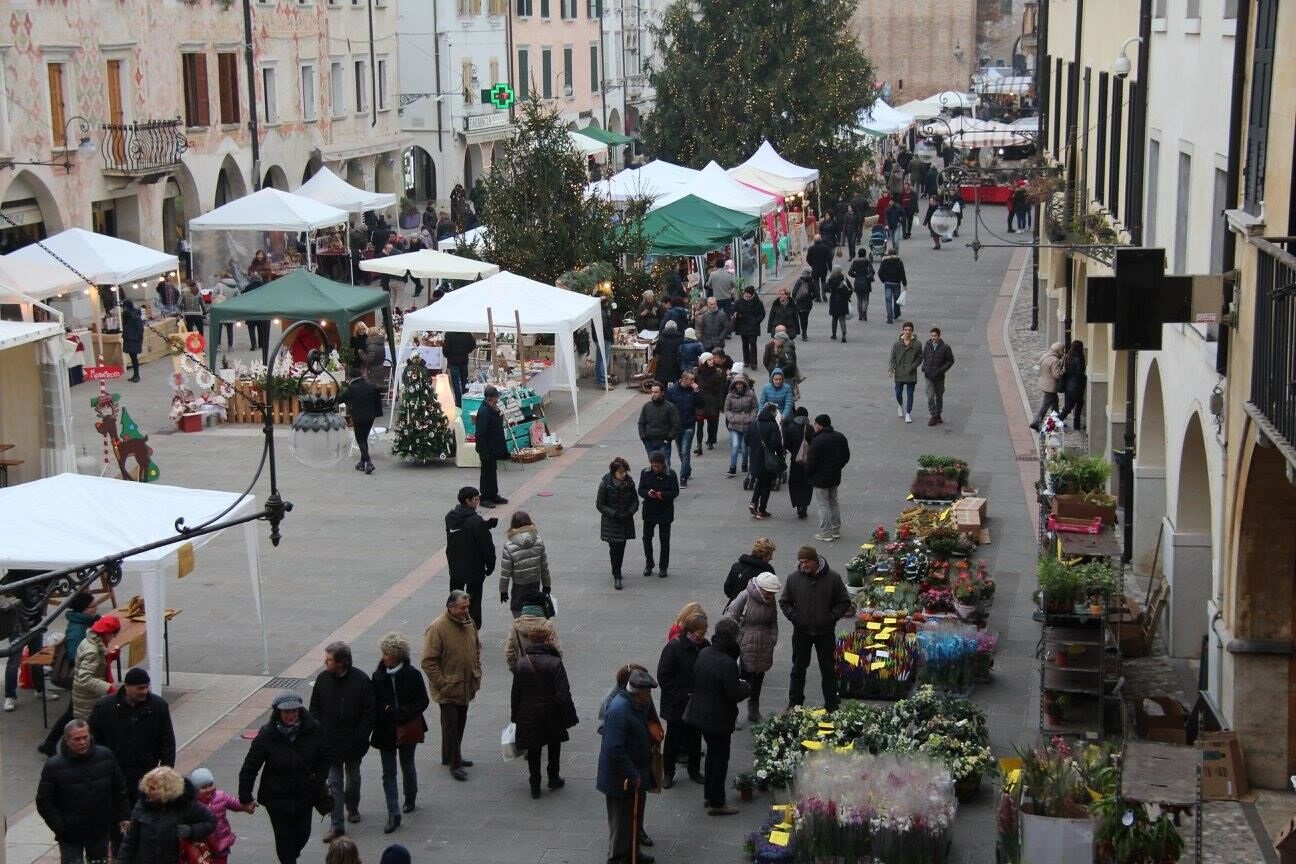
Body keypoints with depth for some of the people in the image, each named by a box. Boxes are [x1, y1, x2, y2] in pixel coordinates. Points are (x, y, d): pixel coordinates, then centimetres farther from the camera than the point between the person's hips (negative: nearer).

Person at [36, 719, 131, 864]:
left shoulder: (105, 756, -4)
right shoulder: (53, 766, -13)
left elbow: (119, 790, 6)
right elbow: (44, 802, -9)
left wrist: (124, 817, 4)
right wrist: (60, 829, -15)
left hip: (101, 831, 3)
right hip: (70, 835, -3)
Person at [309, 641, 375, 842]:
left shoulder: (361, 680, -16)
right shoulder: (323, 679, -6)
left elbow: (369, 712, -11)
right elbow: (314, 709, 4)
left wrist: (360, 737, -14)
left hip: (353, 742, -1)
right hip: (330, 742, 1)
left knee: (353, 777, 19)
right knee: (334, 782, 0)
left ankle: (352, 807, 44)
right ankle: (337, 825, 3)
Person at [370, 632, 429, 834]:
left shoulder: (412, 675, -10)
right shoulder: (378, 676, -3)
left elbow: (423, 701, -7)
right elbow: (373, 704, 2)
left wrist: (404, 712, -19)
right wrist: (388, 710, -14)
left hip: (408, 730, -1)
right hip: (385, 731, 1)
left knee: (407, 766, 16)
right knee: (388, 772, -1)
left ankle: (410, 798, 41)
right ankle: (393, 814, 0)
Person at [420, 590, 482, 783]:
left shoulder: (469, 623, 3)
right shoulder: (437, 628, -20)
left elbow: (477, 649, 19)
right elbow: (428, 662, -19)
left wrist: (477, 673, 11)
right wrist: (442, 684, -19)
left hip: (466, 687, 7)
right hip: (448, 690, -7)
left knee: (460, 724, 17)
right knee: (451, 725, -2)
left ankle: (450, 757, 32)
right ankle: (454, 764, 7)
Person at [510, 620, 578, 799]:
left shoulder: (521, 663, -7)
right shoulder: (555, 663, -18)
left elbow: (515, 694, 0)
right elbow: (563, 694, -17)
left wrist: (515, 716, 11)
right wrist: (570, 717, -8)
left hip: (527, 715, 2)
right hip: (551, 715, -2)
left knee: (533, 751, 14)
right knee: (554, 746, 22)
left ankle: (535, 786, 16)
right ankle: (554, 779, 31)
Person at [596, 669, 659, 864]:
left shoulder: (637, 705, 0)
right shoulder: (619, 710, -29)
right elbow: (614, 750, -31)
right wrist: (632, 775, -24)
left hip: (636, 772, 9)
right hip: (620, 778, -9)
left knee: (636, 814, 22)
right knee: (621, 818, 6)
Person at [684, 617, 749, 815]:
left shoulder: (703, 653, -3)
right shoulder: (728, 663, -28)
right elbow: (734, 695, -24)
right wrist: (746, 687, -2)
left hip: (700, 714, 8)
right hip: (719, 719, -8)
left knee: (712, 753, 25)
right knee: (720, 759, 7)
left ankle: (708, 795, 36)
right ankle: (716, 803, 17)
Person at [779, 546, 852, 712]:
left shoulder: (832, 578, -9)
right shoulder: (793, 578, -6)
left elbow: (844, 602, -1)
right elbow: (784, 602, 5)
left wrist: (831, 617, -12)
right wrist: (794, 617, -8)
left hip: (825, 632, -1)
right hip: (801, 632, 1)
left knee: (829, 670, 9)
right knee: (798, 668, 13)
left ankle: (831, 705, 20)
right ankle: (794, 703, 26)